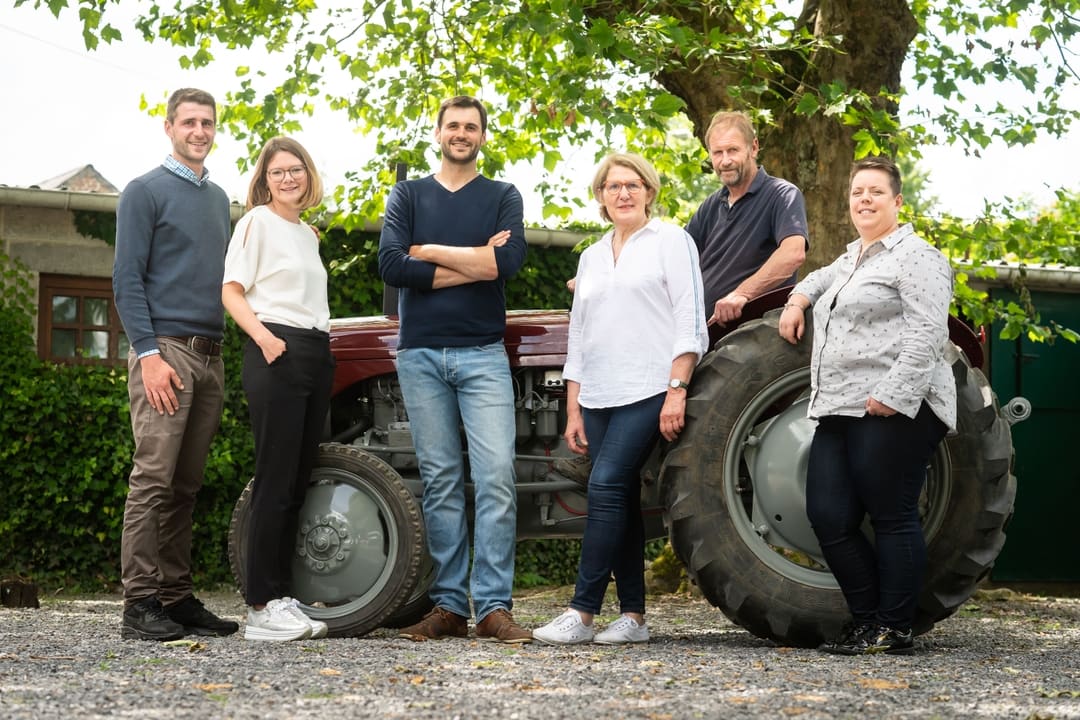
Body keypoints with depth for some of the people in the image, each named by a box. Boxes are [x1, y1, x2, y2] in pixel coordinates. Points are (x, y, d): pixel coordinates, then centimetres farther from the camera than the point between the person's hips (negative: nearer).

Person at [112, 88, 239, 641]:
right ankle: (140, 604, -12)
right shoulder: (146, 192, 0)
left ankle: (177, 599, 9)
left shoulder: (219, 198, 21)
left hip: (209, 355, 7)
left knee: (186, 486, 7)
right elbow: (127, 280, -7)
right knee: (153, 478, -11)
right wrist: (149, 353, -16)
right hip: (165, 349, -7)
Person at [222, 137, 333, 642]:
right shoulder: (257, 221, 0)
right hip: (276, 354, -8)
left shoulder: (308, 234, 22)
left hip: (316, 354, 8)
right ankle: (261, 607, -11)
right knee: (275, 482, -11)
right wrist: (264, 337, -22)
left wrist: (322, 346, 15)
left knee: (297, 483, 7)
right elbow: (231, 291, -7)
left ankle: (280, 597, 11)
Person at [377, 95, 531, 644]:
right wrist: (474, 265, -7)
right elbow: (391, 265, -5)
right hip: (420, 352, 1)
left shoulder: (503, 197, 10)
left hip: (482, 353, -1)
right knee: (440, 480, 3)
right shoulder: (407, 196, 12)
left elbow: (509, 260, -9)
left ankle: (494, 606, -8)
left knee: (495, 475, -10)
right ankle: (448, 606, 6)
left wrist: (428, 252, -4)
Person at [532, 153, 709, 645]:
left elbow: (690, 321, -5)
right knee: (621, 500, 5)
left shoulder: (670, 241, 3)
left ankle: (582, 613, -18)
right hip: (598, 399, 6)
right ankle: (633, 616, 8)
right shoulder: (591, 257, 20)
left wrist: (677, 390, -15)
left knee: (607, 485, -17)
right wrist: (573, 410, 14)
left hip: (649, 391, -6)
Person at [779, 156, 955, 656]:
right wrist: (799, 298, 26)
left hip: (893, 411, -9)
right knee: (829, 519, 2)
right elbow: (826, 277, 48)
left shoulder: (914, 256, -4)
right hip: (838, 410, 9)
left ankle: (893, 629, 2)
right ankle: (865, 619, 12)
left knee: (892, 518, -4)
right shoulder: (855, 257, 24)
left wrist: (892, 394, -22)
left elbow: (927, 332, -15)